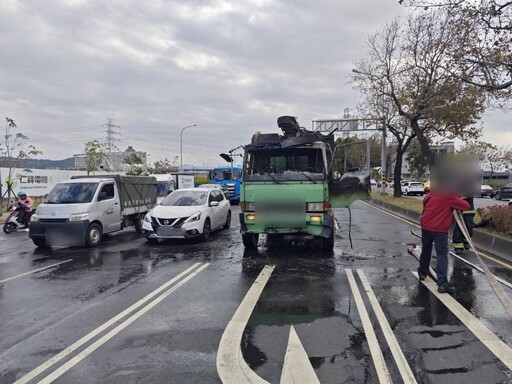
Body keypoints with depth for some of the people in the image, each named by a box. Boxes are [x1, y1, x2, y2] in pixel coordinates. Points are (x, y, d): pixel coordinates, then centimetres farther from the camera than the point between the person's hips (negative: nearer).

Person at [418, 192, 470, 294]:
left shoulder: (432, 193, 12)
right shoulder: (450, 197, -6)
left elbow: (424, 201, 29)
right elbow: (466, 206, -2)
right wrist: (458, 201, 16)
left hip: (426, 225, 6)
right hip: (440, 229, -6)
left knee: (426, 250, 23)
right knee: (442, 255, -5)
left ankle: (422, 272, 39)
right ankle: (442, 283, -14)